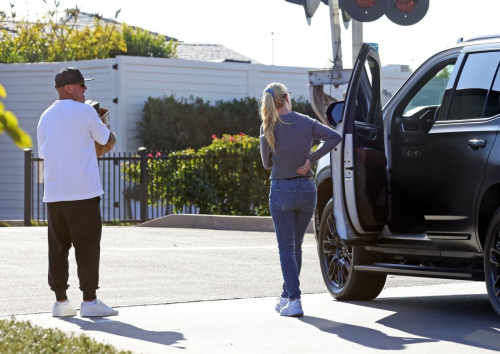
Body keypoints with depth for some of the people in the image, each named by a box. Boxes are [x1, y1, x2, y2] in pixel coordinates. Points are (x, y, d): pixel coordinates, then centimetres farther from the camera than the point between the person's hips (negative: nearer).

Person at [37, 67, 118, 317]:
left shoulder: (45, 117, 14)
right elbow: (108, 141, 6)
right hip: (83, 192, -6)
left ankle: (60, 301, 8)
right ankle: (89, 301, -1)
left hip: (53, 193, 6)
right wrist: (110, 137, 29)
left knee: (58, 247, 7)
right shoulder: (85, 112, -5)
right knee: (87, 246, -2)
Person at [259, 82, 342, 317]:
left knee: (286, 248, 1)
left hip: (282, 190, -3)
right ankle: (288, 295, 27)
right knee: (296, 245, 17)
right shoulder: (306, 122, -1)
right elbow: (335, 137, -10)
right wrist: (311, 158, -9)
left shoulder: (269, 128, -6)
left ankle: (294, 300, -11)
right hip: (307, 189, 3)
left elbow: (267, 163, 2)